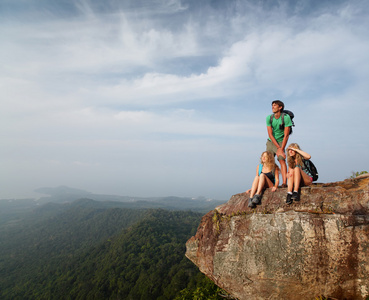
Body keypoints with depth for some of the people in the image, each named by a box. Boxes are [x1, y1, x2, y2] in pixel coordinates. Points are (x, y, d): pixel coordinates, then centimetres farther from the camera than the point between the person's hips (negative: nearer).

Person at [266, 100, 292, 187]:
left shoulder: (286, 117, -13)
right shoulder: (269, 117, -4)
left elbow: (286, 135, -14)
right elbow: (270, 134, -7)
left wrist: (281, 149, -18)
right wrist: (278, 148, -14)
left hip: (280, 142, -3)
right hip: (270, 142, 4)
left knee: (282, 159, -21)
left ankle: (284, 183, -25)